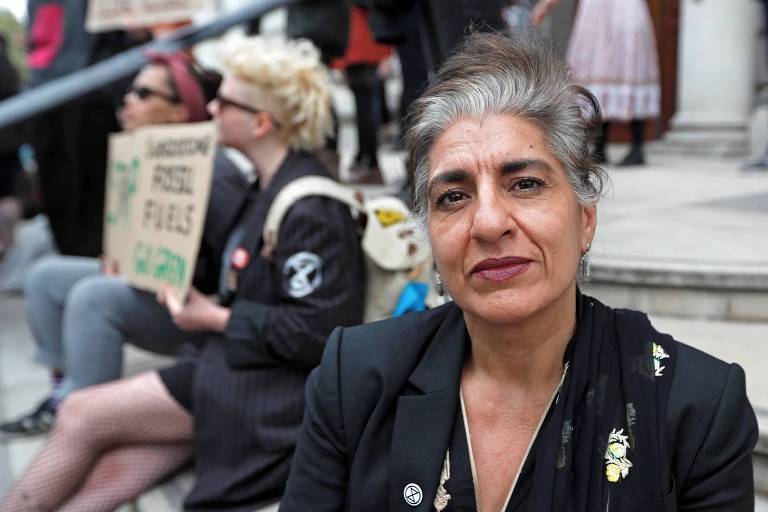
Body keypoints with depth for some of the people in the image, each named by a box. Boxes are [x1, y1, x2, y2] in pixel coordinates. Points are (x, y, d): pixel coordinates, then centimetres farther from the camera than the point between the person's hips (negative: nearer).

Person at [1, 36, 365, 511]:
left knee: (82, 417, -7)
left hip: (271, 396, -9)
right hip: (238, 367, 9)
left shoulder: (310, 210, -19)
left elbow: (318, 333, -22)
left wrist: (216, 318, -13)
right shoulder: (270, 188, 12)